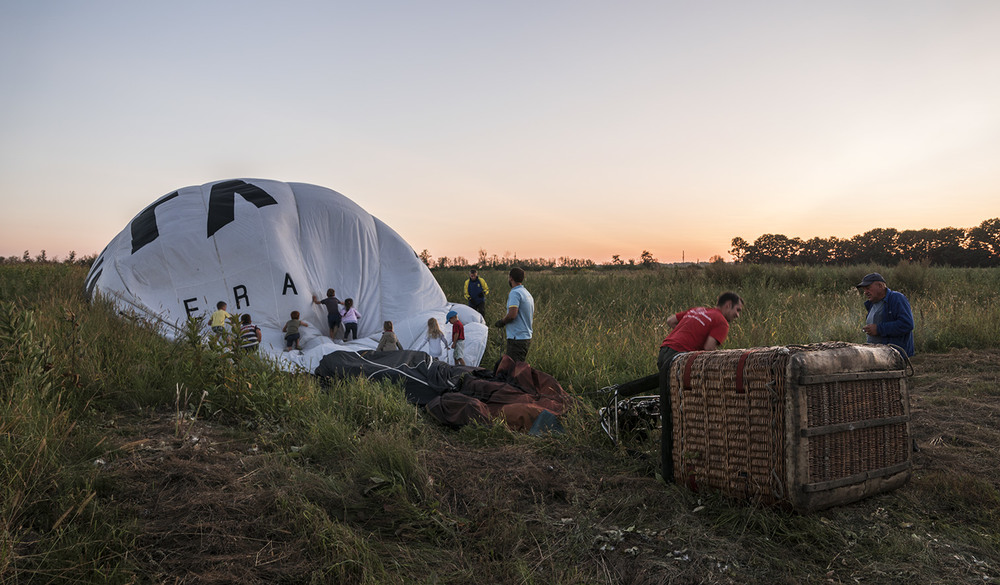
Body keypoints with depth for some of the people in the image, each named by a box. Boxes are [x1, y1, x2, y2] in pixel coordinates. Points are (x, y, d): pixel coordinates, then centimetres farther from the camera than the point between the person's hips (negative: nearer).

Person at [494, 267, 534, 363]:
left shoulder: (515, 293, -14)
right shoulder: (528, 294, 17)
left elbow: (512, 315, -26)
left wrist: (501, 322, -6)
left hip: (517, 339, -10)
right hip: (527, 338, 10)